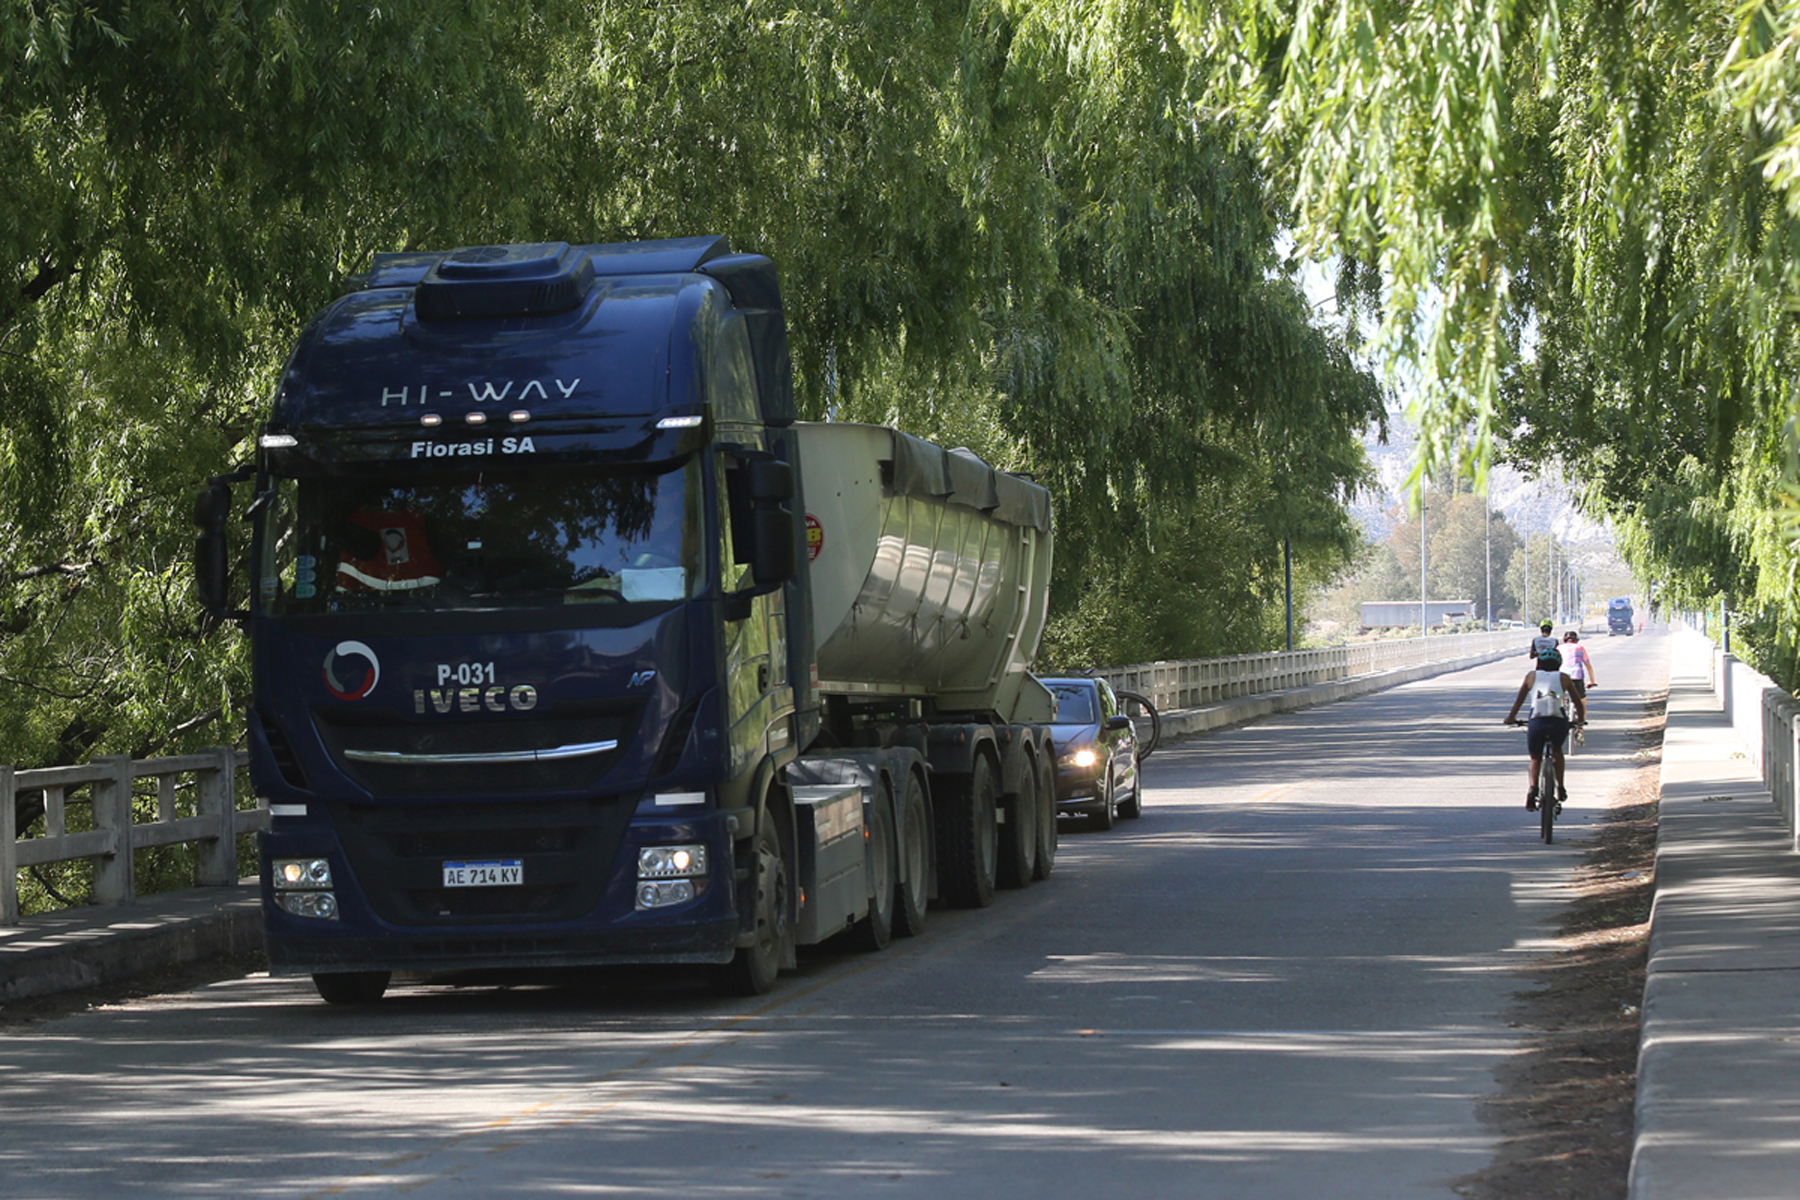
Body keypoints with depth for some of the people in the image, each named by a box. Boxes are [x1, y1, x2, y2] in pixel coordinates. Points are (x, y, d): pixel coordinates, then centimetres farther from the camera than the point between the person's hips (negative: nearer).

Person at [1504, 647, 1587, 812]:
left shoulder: (1532, 676, 18)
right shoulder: (1563, 678, 18)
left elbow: (1519, 699, 22)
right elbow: (1578, 702, 23)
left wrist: (1511, 718, 35)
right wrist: (1580, 720, 39)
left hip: (1536, 722, 0)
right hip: (1559, 722, 0)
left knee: (1535, 759, 18)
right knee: (1557, 751, 32)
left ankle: (1532, 789, -8)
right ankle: (1560, 788, 23)